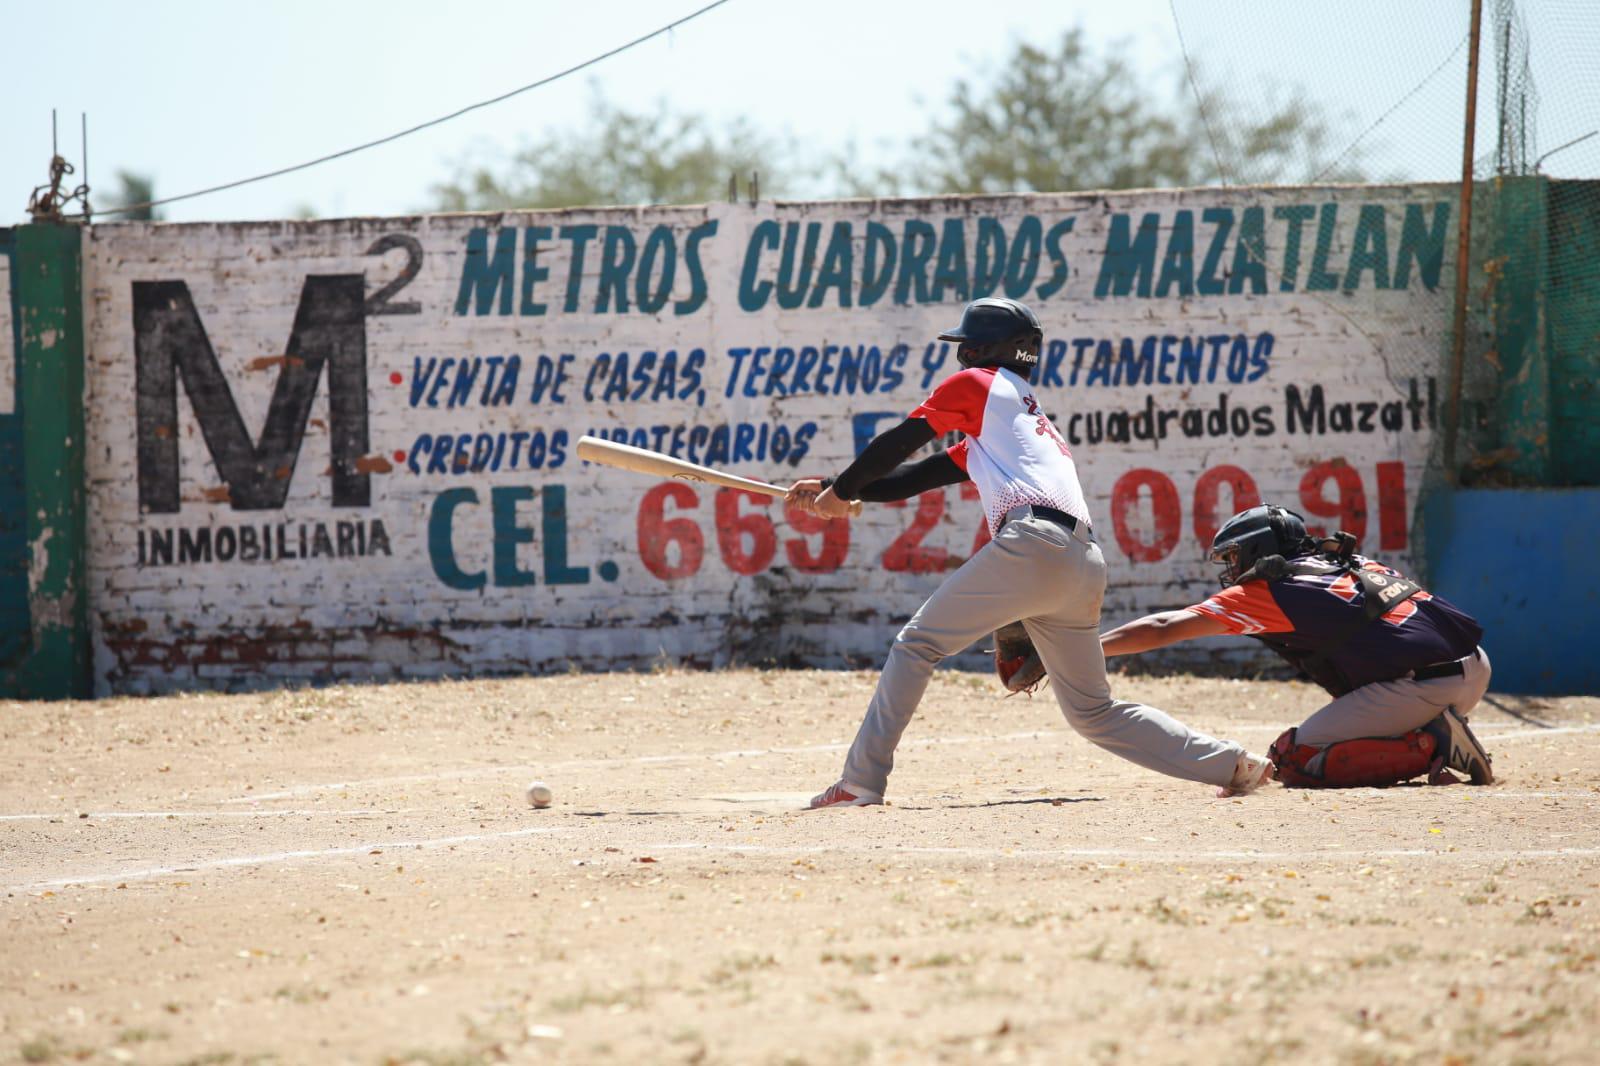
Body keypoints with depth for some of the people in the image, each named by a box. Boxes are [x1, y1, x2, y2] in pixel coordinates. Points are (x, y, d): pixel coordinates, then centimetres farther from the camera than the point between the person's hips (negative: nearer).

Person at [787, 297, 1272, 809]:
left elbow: (898, 443, 10)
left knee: (918, 643, 0)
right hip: (1084, 568, 8)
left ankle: (861, 781, -6)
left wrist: (842, 490, 23)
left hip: (1033, 544, -8)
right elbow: (917, 476, 34)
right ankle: (1232, 764, 8)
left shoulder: (976, 385, 12)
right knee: (1093, 711, 14)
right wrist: (835, 488, 32)